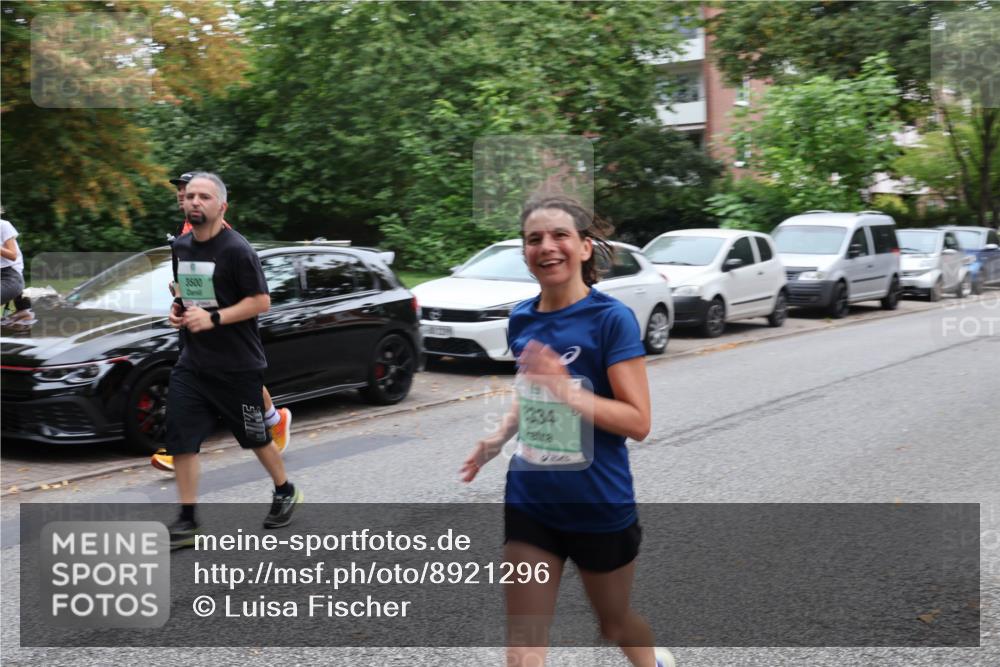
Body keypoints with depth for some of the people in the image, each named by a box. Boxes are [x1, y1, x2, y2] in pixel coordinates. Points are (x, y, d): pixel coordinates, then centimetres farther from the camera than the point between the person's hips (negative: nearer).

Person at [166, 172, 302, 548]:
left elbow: (261, 302, -16)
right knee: (180, 438, -2)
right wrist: (178, 309, 3)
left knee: (255, 436, 10)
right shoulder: (180, 247, 8)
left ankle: (286, 492, 35)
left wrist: (213, 318, -23)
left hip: (237, 366, -6)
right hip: (193, 363, 6)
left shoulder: (236, 249, -14)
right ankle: (187, 522, 7)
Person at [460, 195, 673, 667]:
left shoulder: (611, 318, -15)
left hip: (600, 505, -4)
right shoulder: (521, 319, 2)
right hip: (529, 501, 4)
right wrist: (498, 438, 1)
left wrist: (565, 390, -28)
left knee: (614, 622, 20)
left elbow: (638, 421, -18)